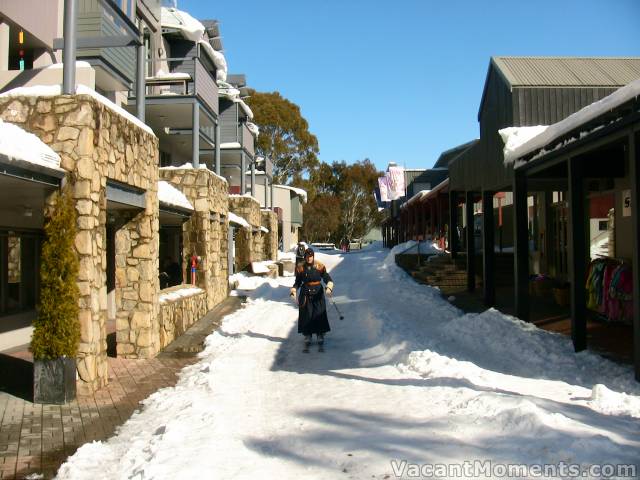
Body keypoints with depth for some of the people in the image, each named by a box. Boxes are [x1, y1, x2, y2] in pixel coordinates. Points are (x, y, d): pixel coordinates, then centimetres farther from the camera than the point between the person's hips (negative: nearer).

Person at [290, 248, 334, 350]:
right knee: (306, 315, 2)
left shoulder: (320, 267, -3)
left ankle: (320, 335, 8)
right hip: (305, 294, 1)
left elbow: (327, 278, -6)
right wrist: (294, 291, -7)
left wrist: (329, 287, -24)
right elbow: (297, 282, 9)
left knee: (319, 314, -2)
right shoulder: (300, 268, 2)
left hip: (318, 293, -1)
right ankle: (307, 336, 12)